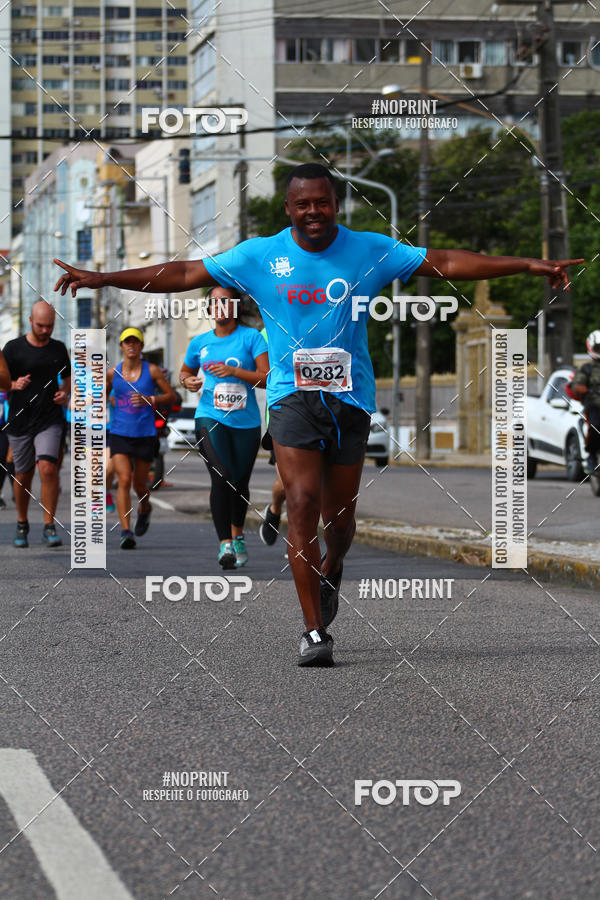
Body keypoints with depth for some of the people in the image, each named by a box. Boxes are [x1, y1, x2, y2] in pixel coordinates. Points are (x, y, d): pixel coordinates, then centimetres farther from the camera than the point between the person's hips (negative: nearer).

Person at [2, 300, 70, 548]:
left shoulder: (58, 349, 5)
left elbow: (67, 377, 20)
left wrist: (65, 393, -1)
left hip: (50, 419, 0)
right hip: (20, 420, 0)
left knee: (48, 468, -17)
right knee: (23, 475, 8)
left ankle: (49, 527, -12)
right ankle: (22, 524, 29)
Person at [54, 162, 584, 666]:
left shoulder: (370, 252, 2)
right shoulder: (260, 256, 1)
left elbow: (446, 263, 2)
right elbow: (185, 274, 3)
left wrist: (529, 266, -3)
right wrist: (103, 279, -2)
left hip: (351, 398, 1)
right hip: (292, 395, -1)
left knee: (340, 514, 6)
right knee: (303, 502, -14)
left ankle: (331, 571, 43)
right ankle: (314, 630, -9)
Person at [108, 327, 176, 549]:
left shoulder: (151, 370, -1)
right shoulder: (112, 373, 3)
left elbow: (171, 396, 2)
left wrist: (149, 400, -13)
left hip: (145, 434, 0)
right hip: (120, 433, 0)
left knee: (139, 484, 9)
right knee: (124, 480, -15)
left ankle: (144, 509, 46)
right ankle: (126, 532, -17)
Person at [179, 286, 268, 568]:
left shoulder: (251, 337, -1)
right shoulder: (200, 342, 8)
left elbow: (266, 377, -9)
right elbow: (185, 371, 25)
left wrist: (233, 371, -19)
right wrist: (188, 381, 2)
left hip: (246, 422, 0)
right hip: (210, 418, 0)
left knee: (240, 482, 12)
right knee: (221, 477, -20)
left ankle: (237, 535, 38)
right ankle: (225, 544, -19)